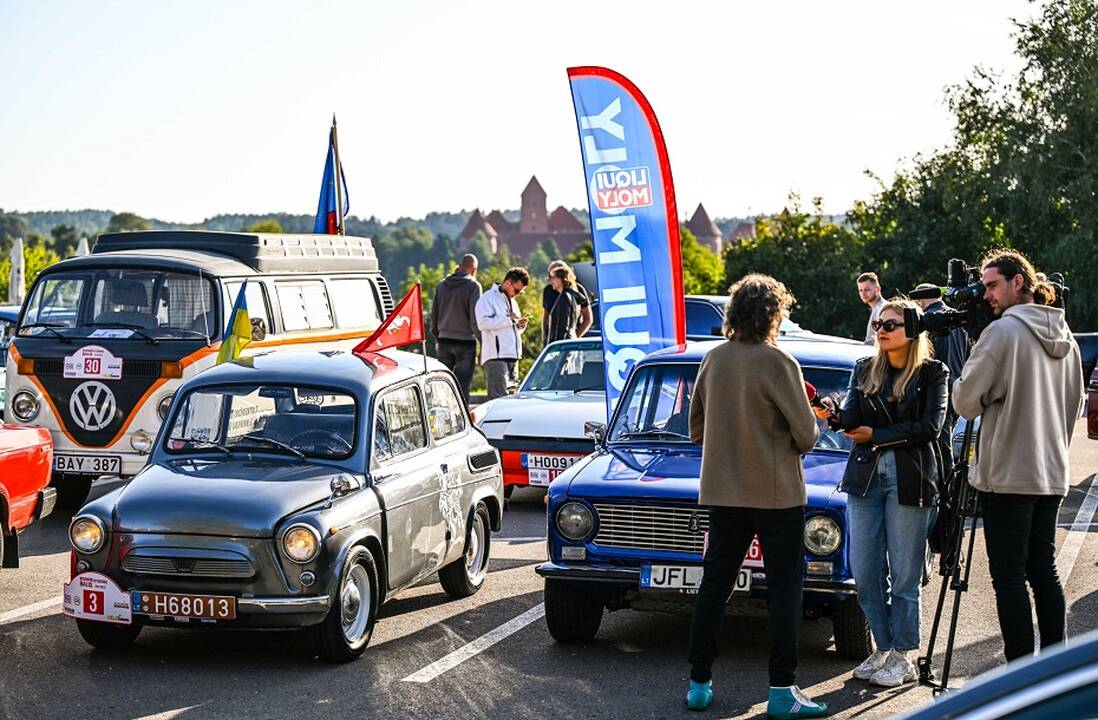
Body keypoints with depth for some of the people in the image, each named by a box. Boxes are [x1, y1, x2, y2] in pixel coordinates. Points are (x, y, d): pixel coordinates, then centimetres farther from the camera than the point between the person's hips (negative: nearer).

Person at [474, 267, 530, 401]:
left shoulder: (512, 301, 25)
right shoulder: (487, 299, -3)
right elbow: (483, 322, -18)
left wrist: (519, 325, 11)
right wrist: (508, 319, -15)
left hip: (512, 356, 9)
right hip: (495, 357, -9)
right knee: (500, 398, -15)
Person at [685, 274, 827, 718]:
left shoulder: (713, 359, 3)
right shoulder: (778, 363, -14)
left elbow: (696, 428, 10)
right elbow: (806, 435, -13)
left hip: (721, 492, 5)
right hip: (776, 493, -5)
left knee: (714, 584, 11)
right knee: (784, 589, 3)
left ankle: (699, 684, 14)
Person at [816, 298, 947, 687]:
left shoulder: (932, 373, 0)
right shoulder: (864, 370, 13)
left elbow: (930, 426, -9)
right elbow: (853, 417, 2)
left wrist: (877, 435, -9)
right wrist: (835, 414, -20)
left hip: (910, 478, -4)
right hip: (865, 475, 5)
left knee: (904, 574, 0)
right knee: (864, 572, 5)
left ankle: (903, 658, 8)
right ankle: (883, 649, 17)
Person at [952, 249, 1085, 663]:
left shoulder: (1003, 331, -11)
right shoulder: (1065, 337, 13)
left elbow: (965, 399, -11)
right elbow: (1076, 405, 21)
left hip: (1006, 474, -8)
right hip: (1052, 474, 8)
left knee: (1009, 575, -4)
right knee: (1043, 570, 13)